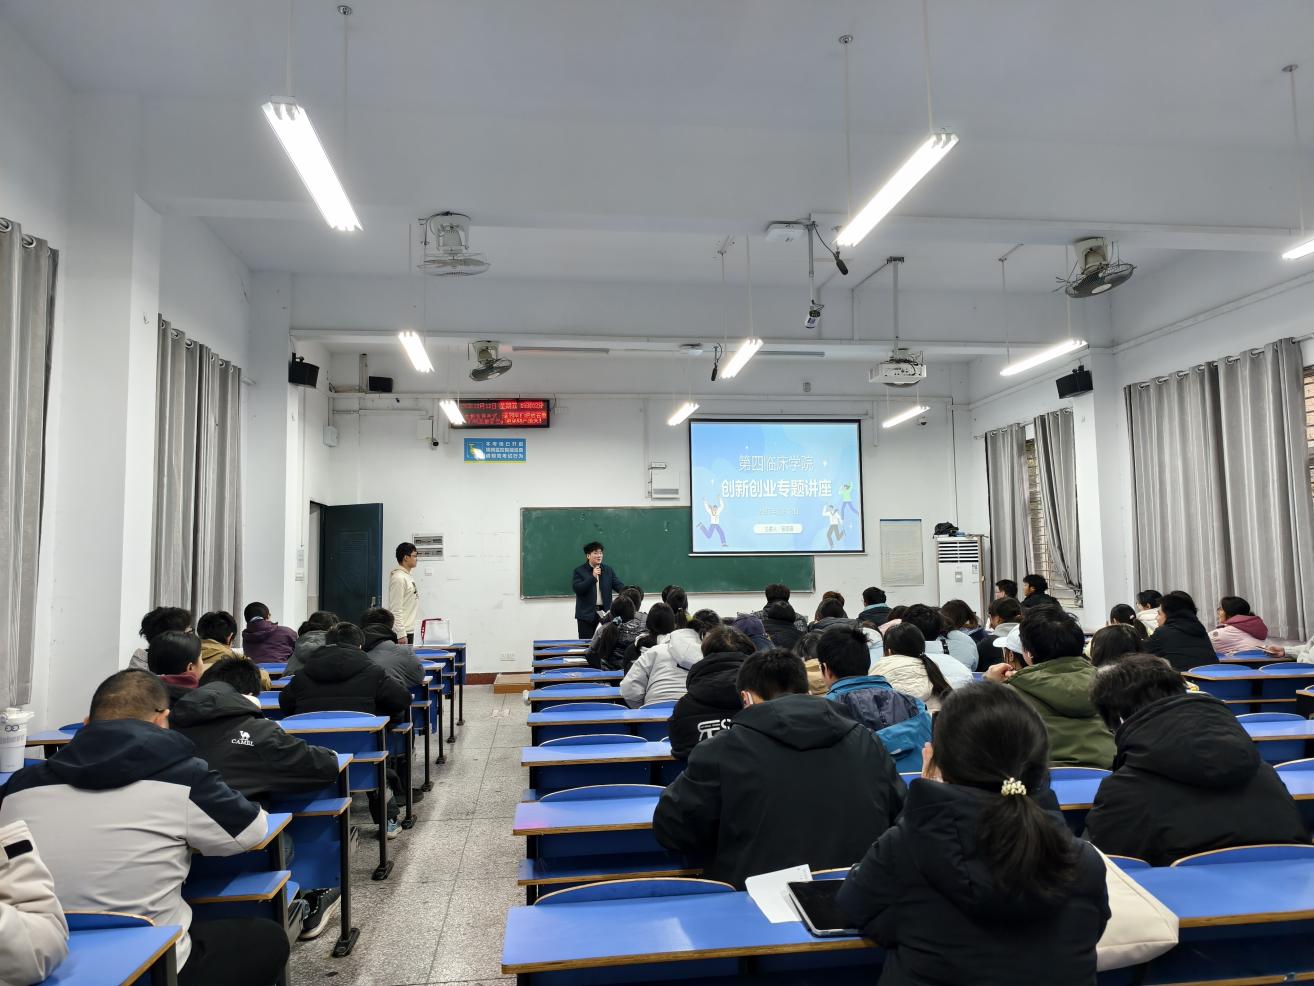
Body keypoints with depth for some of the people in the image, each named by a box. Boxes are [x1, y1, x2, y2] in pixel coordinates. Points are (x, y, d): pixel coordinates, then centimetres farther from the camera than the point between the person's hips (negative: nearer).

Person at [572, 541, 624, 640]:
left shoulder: (608, 570, 12)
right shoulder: (579, 571, 0)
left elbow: (618, 585, 2)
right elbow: (577, 589, -12)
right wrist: (593, 577, -17)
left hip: (605, 613, 3)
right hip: (587, 614, -3)